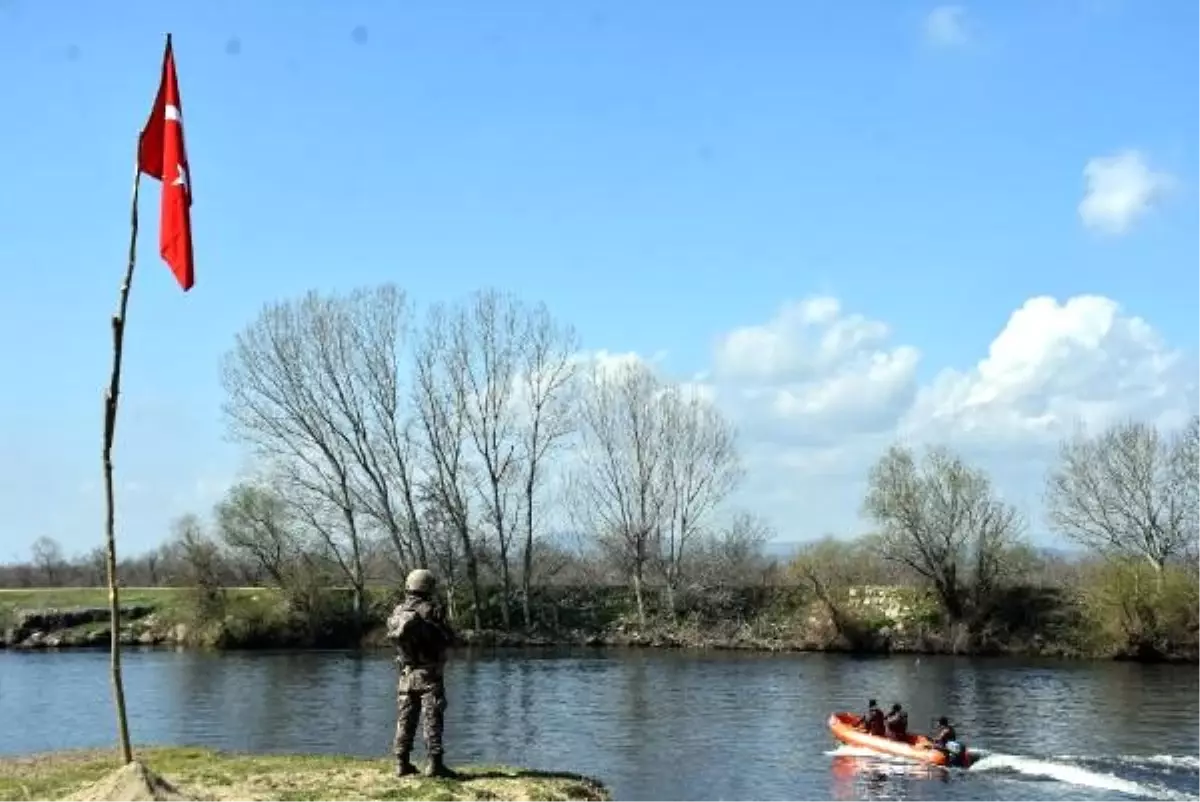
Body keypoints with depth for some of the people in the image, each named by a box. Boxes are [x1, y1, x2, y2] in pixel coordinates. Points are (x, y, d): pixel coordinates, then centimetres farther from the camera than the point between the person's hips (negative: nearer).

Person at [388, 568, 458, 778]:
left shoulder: (397, 612, 4)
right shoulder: (431, 610, -12)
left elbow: (392, 636, 12)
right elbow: (449, 638, -9)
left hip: (406, 675, 5)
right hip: (429, 675, -5)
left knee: (405, 720, 11)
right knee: (433, 720, -3)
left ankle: (402, 763, 11)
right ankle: (434, 763, -6)